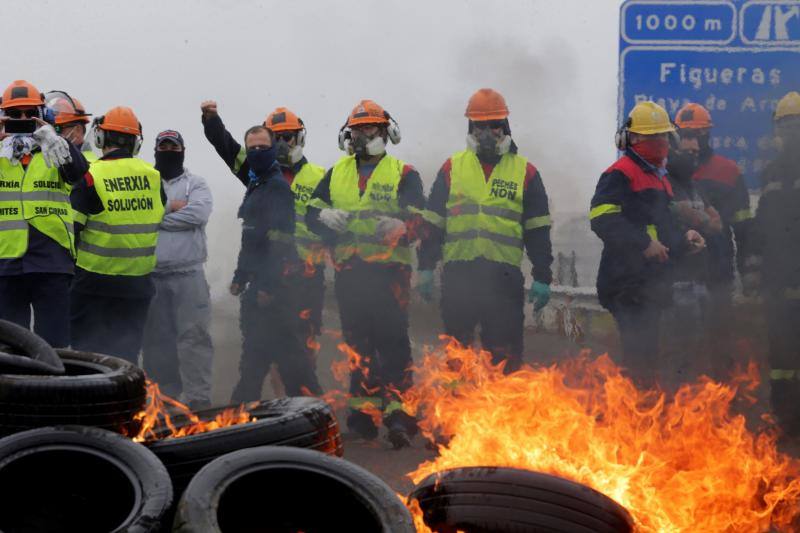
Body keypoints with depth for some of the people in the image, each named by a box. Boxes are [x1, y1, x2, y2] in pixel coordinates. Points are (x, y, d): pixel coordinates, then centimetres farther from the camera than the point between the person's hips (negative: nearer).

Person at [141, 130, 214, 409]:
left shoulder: (195, 184, 7)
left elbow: (199, 212, -12)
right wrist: (169, 208, -9)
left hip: (187, 273, -2)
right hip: (150, 274, 2)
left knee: (194, 334, -8)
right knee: (156, 338, 8)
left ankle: (198, 396, -8)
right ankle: (164, 394, 17)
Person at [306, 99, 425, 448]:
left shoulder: (403, 174, 3)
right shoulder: (336, 173, 17)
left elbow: (418, 220, -5)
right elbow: (311, 212, 13)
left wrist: (399, 227, -27)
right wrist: (326, 216, -10)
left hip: (389, 271, -5)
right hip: (349, 272, 5)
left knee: (392, 339, -11)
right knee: (358, 341, 10)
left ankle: (397, 408, -13)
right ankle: (365, 407, 18)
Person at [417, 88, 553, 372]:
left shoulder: (525, 172, 7)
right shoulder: (452, 168, 10)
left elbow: (538, 231, 7)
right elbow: (433, 223, 10)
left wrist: (542, 278, 2)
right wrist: (425, 268, 4)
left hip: (503, 276, -1)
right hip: (458, 273, 1)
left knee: (504, 355, -1)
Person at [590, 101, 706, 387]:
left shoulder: (659, 176, 22)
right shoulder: (621, 174, -9)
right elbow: (603, 218, -22)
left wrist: (683, 238, 12)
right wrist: (644, 244, -21)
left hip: (652, 282, 10)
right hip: (628, 280, -10)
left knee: (646, 352, 14)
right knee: (639, 353, -15)